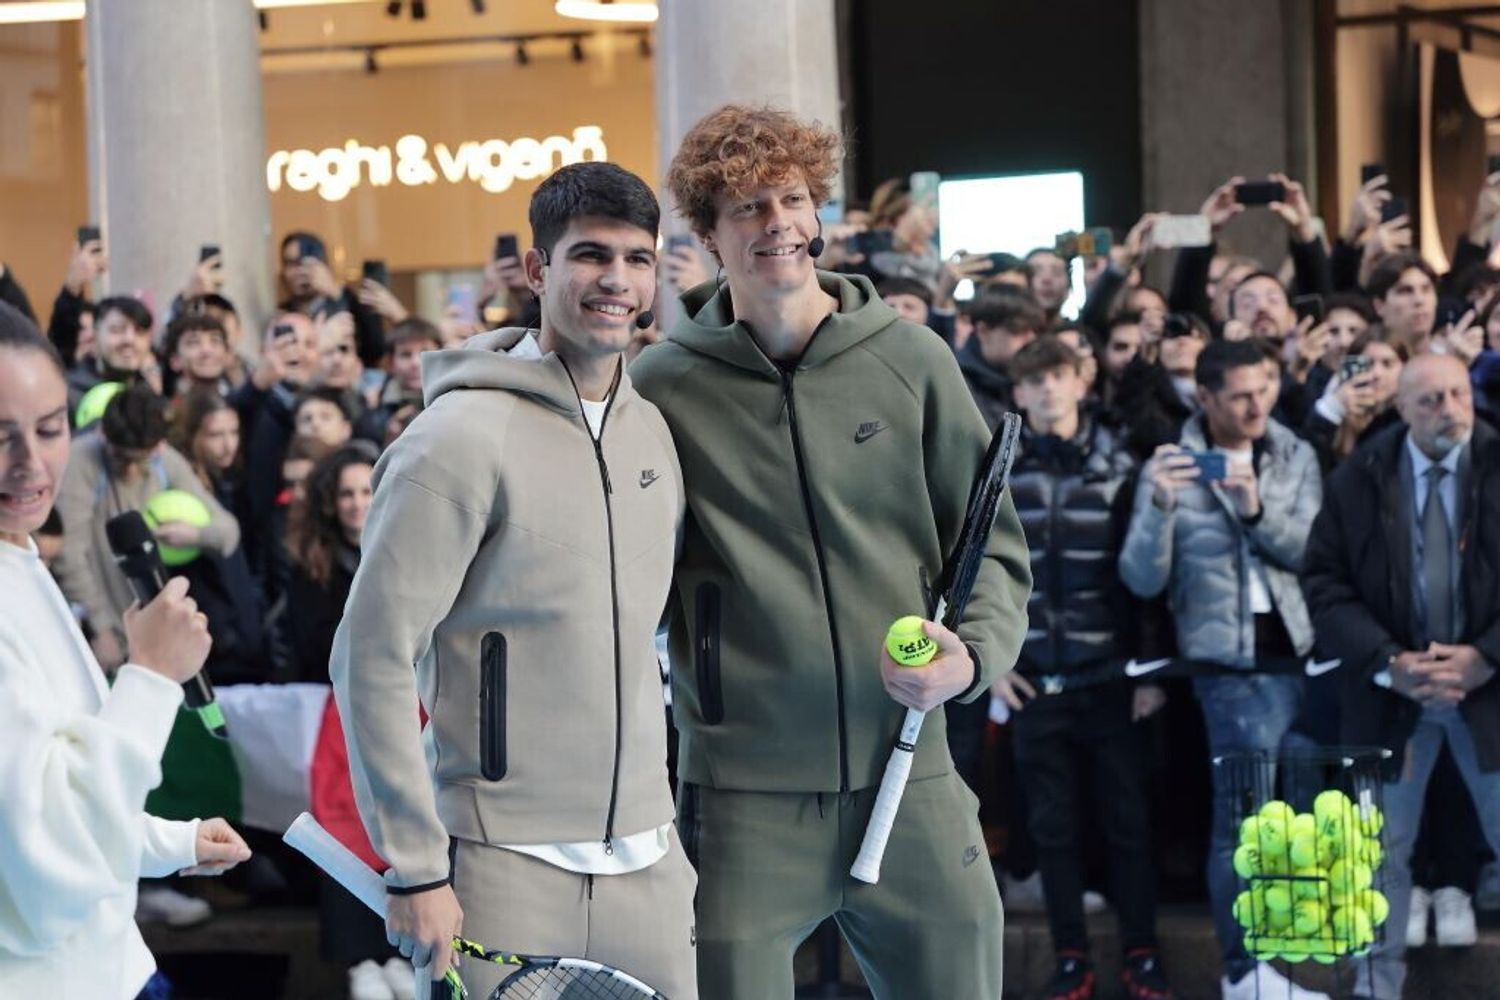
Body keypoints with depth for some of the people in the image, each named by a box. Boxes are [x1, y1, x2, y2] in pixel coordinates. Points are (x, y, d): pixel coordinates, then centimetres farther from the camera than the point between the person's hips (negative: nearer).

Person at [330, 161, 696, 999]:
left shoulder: (653, 429, 10)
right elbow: (373, 657, -13)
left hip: (648, 864, 6)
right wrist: (415, 869, -16)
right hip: (508, 869, -6)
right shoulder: (466, 437, -11)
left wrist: (663, 823, 16)